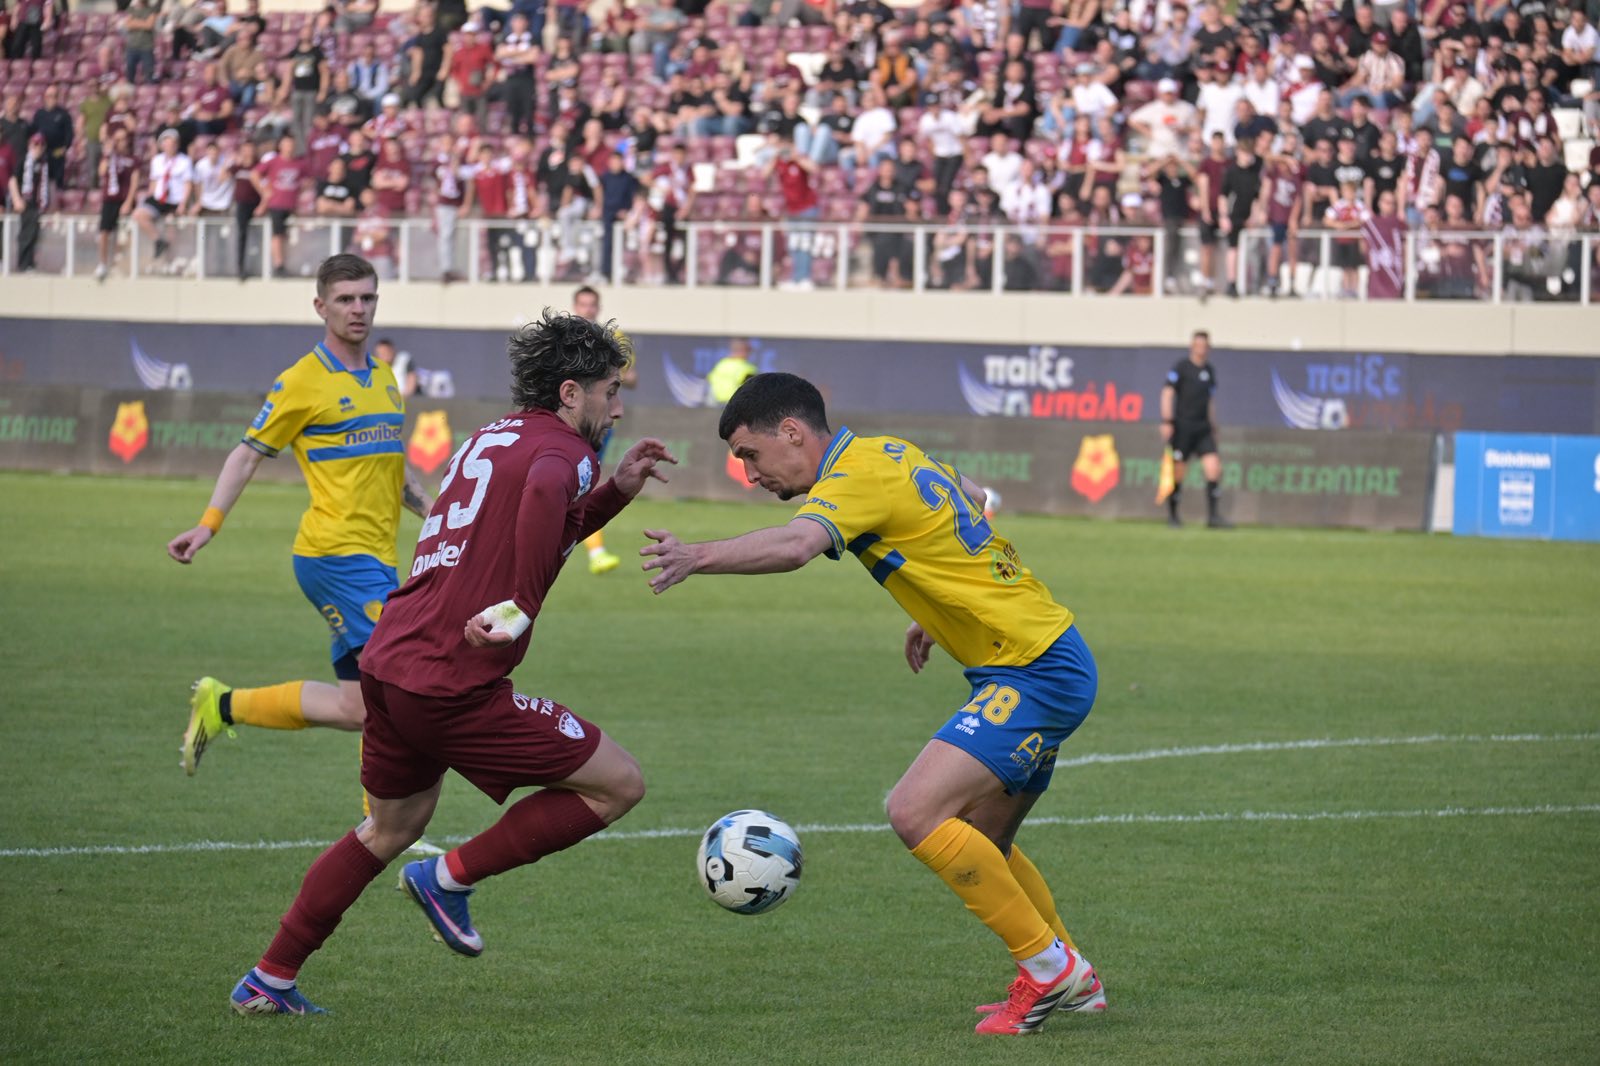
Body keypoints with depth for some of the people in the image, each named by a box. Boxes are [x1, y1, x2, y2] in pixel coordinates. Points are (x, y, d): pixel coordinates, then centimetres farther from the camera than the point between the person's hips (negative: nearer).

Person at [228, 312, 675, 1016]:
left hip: (389, 664, 9)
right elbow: (544, 496, -34)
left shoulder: (496, 437, 20)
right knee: (619, 783, -1)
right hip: (454, 687, -9)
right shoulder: (562, 449, -9)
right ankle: (452, 878, 6)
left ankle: (269, 982, 31)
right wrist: (519, 609, -29)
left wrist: (616, 492, 21)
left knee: (392, 830, 29)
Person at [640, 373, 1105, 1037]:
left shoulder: (857, 476, -16)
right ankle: (1074, 983, 29)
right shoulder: (893, 454, 13)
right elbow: (975, 502, 30)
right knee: (979, 846, 18)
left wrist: (699, 557, -51)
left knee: (917, 812, -20)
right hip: (1050, 662, 10)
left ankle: (1048, 965, -10)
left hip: (1035, 674, -10)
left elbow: (796, 545, -37)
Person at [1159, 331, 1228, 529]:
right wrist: (1167, 421, -16)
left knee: (1214, 468, -8)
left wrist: (1213, 427, 24)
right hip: (1183, 426, -5)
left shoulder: (1210, 371, 15)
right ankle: (1172, 515, 12)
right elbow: (1167, 393, -7)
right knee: (1178, 472, -2)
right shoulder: (1181, 367, -3)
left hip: (1203, 428, 5)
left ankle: (1213, 516, -5)